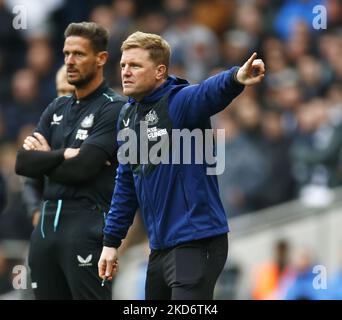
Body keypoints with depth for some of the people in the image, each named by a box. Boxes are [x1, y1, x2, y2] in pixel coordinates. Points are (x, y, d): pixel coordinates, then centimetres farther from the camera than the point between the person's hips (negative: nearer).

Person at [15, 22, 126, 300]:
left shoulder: (114, 109, -5)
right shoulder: (57, 109, 16)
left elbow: (81, 169, -16)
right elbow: (22, 162, 5)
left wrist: (44, 160, 1)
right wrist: (62, 156, -10)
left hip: (87, 226, -7)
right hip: (47, 223, 7)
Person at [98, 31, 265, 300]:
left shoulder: (180, 101, -11)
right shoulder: (128, 116, 12)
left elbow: (211, 92, -34)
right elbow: (126, 182, 20)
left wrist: (237, 78, -56)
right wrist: (111, 240, 19)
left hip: (197, 243, -8)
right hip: (160, 247, 8)